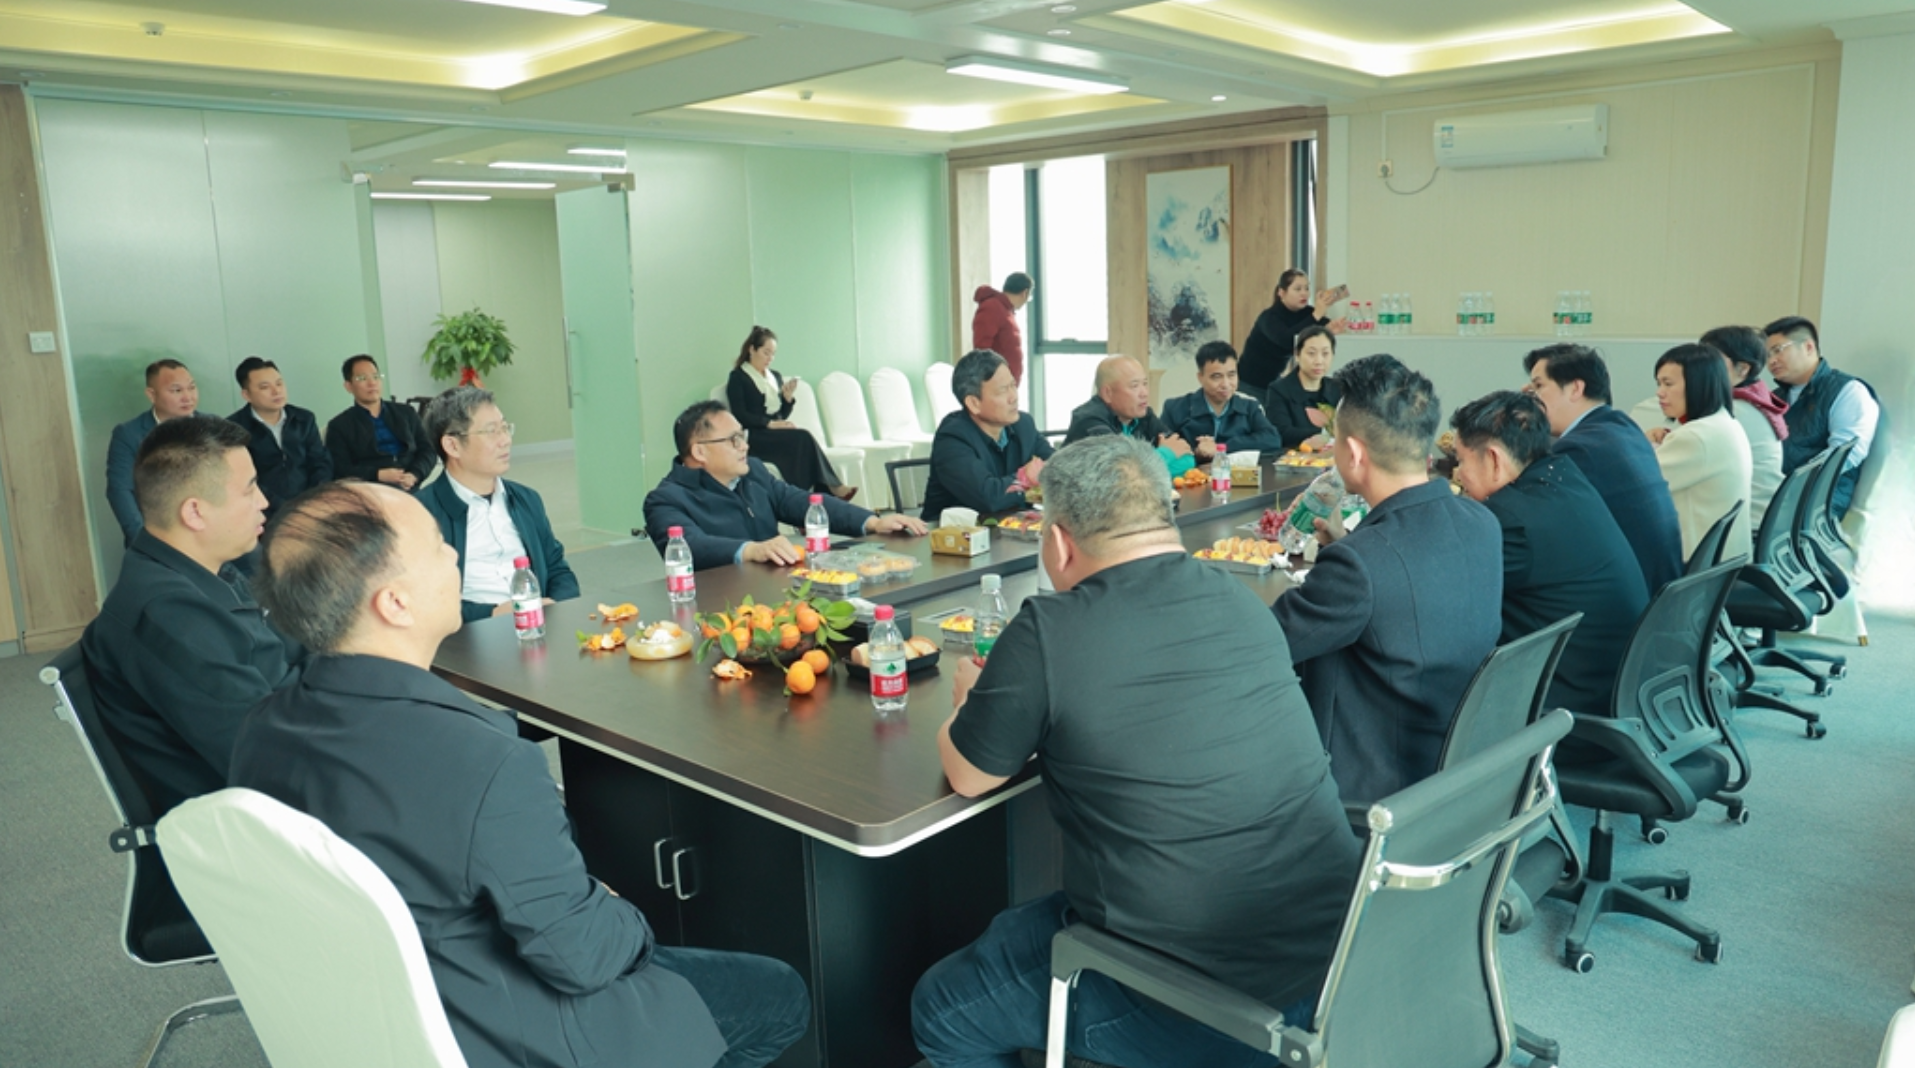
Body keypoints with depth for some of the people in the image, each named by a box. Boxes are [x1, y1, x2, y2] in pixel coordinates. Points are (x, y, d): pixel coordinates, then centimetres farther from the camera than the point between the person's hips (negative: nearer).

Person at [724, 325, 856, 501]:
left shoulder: (775, 376, 20)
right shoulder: (738, 378, 0)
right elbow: (740, 416, -10)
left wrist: (788, 397, -1)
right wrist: (770, 424, -19)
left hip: (777, 434, 6)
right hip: (755, 437, -6)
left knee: (802, 440, -30)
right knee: (803, 438, -29)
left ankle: (821, 493, -41)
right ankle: (832, 488, -29)